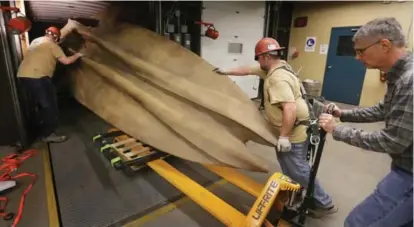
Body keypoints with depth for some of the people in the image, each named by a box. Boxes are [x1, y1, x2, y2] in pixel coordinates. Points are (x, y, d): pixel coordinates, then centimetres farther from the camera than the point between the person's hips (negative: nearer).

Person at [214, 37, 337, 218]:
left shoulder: (278, 78, -26)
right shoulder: (273, 69, 7)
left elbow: (290, 108, -34)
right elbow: (249, 70, 17)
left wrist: (284, 136, -29)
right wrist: (226, 72, 22)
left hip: (293, 132, -11)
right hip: (289, 129, 11)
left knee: (298, 170, 1)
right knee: (288, 166, 22)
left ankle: (324, 204, 20)